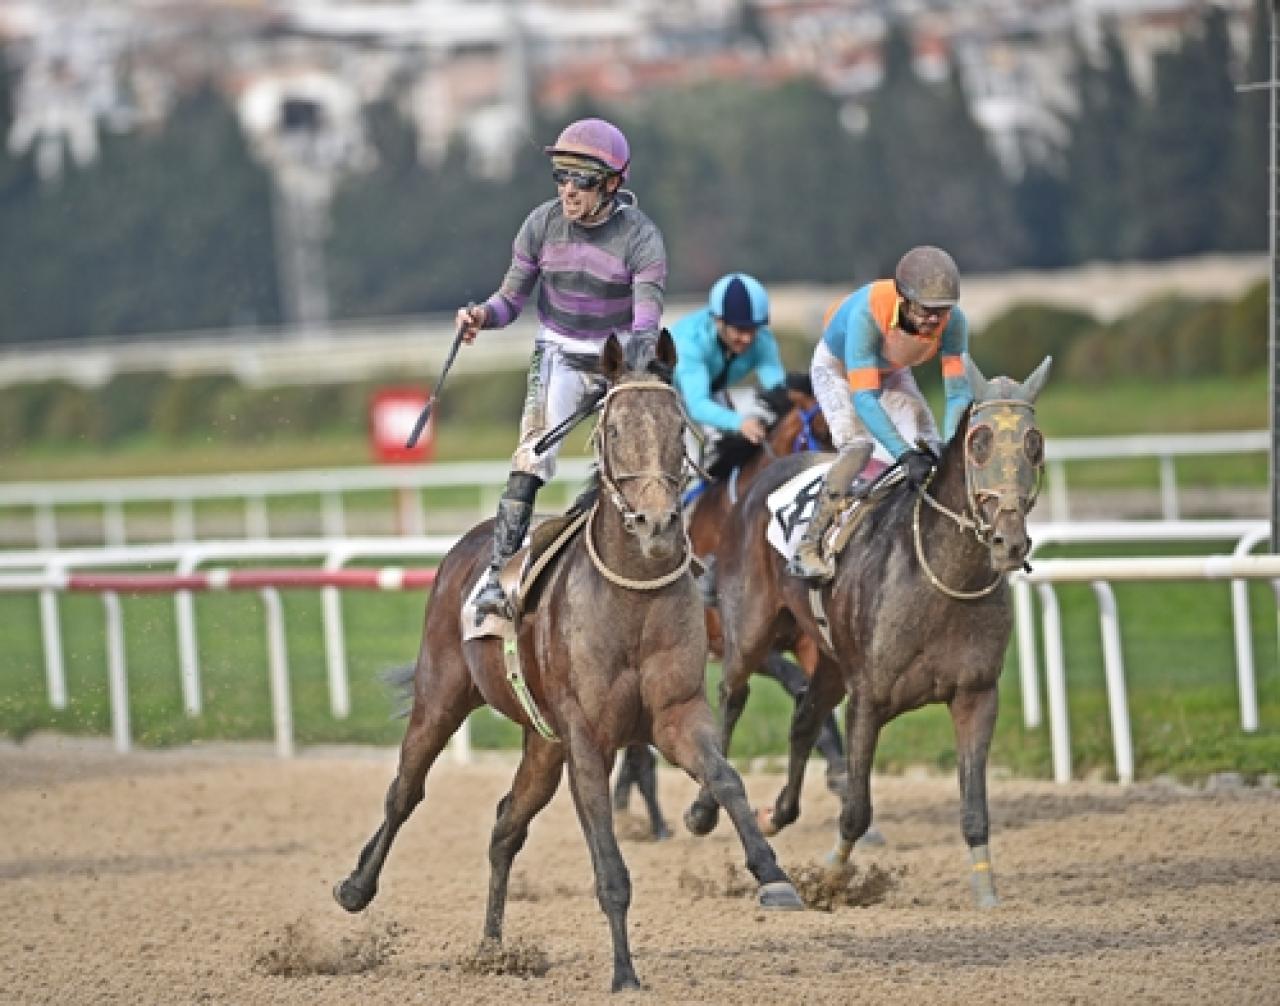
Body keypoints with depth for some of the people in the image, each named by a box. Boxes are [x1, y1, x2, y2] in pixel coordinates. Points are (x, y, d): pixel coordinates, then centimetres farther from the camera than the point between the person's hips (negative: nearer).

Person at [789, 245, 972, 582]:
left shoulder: (953, 321, -32)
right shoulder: (867, 313, -44)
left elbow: (958, 393, -30)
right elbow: (863, 397, -46)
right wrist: (904, 454, -54)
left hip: (892, 372, 5)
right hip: (837, 366, -5)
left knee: (928, 449, -12)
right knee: (858, 444, -26)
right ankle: (808, 548, -24)